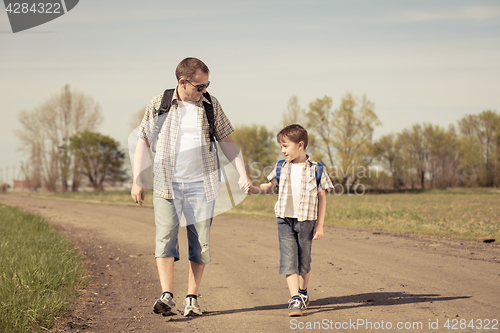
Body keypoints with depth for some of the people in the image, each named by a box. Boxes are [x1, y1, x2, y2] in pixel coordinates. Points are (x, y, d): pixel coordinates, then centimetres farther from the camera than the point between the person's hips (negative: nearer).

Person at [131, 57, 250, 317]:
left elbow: (226, 140, 10)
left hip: (201, 183, 2)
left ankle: (192, 298, 10)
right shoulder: (159, 104, -1)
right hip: (167, 183, -1)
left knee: (200, 243, 1)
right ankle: (167, 297, -19)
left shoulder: (211, 105, 4)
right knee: (165, 237, -14)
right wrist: (137, 181, 0)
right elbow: (143, 142, 4)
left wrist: (242, 173, 2)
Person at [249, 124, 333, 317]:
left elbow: (321, 198, 2)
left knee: (304, 261, 10)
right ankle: (295, 300, -10)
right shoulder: (281, 167, 6)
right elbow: (269, 187, 20)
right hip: (285, 220, 2)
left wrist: (320, 225, 0)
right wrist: (253, 189, 0)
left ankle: (303, 292, 33)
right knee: (288, 260, -9)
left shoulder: (315, 169, -2)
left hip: (306, 221, -2)